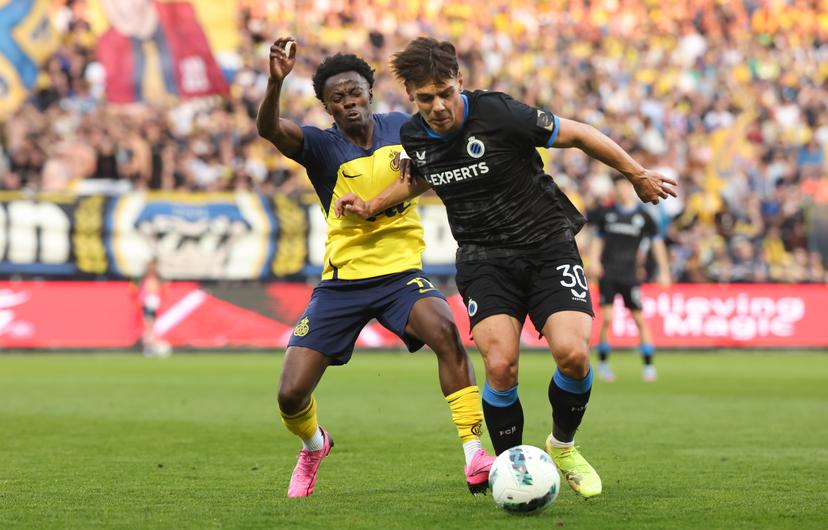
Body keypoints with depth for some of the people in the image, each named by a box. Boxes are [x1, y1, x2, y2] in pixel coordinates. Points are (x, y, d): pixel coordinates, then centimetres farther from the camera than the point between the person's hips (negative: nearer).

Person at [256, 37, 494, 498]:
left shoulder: (402, 128, 2)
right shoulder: (322, 146, -8)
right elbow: (270, 129, -29)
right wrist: (276, 82, -49)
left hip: (401, 274, 0)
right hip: (342, 283, 0)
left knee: (446, 331, -32)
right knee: (292, 396, -4)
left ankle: (475, 456, -29)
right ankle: (314, 447, 33)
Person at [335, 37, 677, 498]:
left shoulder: (499, 114, -18)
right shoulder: (414, 137, -2)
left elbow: (580, 135, -8)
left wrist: (638, 176, -1)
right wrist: (371, 207, 12)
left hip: (547, 244, -3)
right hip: (485, 260, 3)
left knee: (573, 354, -20)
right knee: (501, 368, -18)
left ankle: (564, 445, 10)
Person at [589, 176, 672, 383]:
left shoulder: (643, 216, 3)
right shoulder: (606, 213, 7)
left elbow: (657, 242, 7)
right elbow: (598, 240, 17)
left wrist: (664, 271, 2)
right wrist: (593, 261, 1)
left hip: (629, 276, 0)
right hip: (607, 274, 0)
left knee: (640, 319, -3)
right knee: (607, 319, -9)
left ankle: (649, 366, 4)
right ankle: (603, 364, 3)